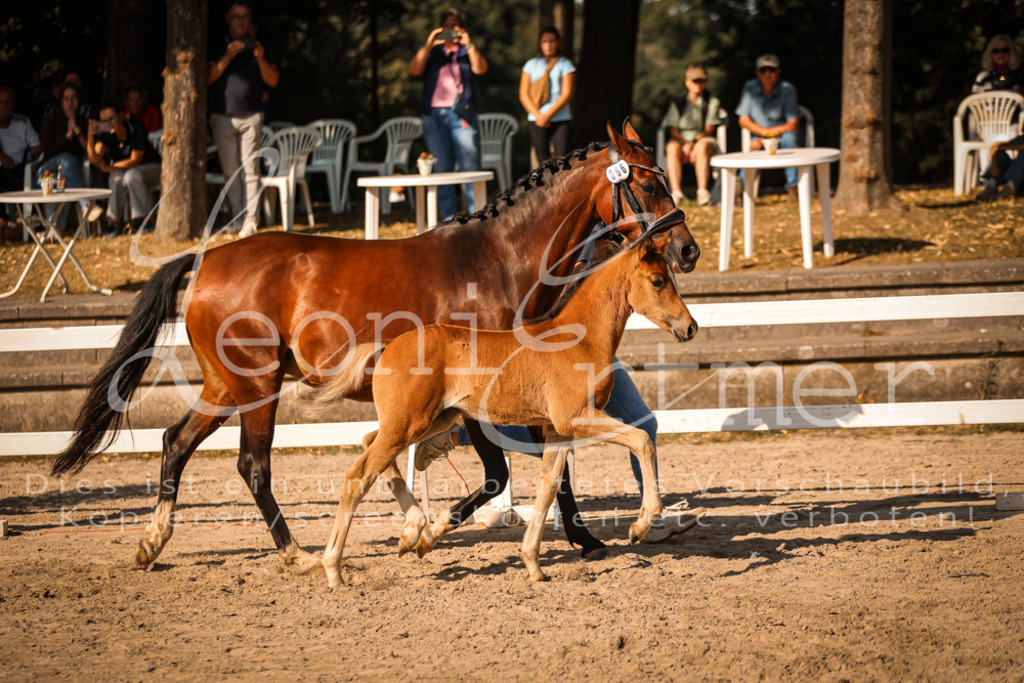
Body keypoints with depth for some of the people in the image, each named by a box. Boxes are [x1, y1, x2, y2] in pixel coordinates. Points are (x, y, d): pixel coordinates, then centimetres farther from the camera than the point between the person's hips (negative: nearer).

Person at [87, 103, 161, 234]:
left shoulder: (136, 129, -22)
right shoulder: (104, 134, -12)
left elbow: (135, 160, -20)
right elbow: (95, 159, -25)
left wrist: (109, 167, -20)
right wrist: (90, 137, -39)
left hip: (151, 168, -3)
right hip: (122, 169, 3)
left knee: (132, 175, -36)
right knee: (117, 178, -32)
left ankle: (143, 218, -27)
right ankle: (115, 222, -24)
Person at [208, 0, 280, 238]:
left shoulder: (257, 47, 12)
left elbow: (273, 80, 5)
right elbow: (209, 77, -3)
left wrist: (261, 60, -13)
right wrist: (227, 57, -17)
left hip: (251, 117, -1)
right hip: (222, 117, 1)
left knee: (250, 169, -9)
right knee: (230, 171, -1)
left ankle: (251, 221, -12)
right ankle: (238, 216, 5)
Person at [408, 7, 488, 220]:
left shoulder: (467, 52, 14)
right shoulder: (430, 52, 17)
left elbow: (480, 69, -4)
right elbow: (414, 70, 0)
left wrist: (468, 45, -13)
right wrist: (429, 45, -8)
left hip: (462, 113, -2)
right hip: (434, 114, 2)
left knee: (470, 166, -8)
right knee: (441, 168, 1)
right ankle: (448, 218, 4)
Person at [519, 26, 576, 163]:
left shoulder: (565, 64, 6)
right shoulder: (532, 64, 13)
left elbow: (567, 94, -2)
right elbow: (523, 94, 7)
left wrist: (547, 115, -11)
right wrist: (538, 115, -7)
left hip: (560, 119, -2)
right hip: (537, 121, 2)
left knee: (562, 157, -13)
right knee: (543, 160, -1)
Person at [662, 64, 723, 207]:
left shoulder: (712, 102, 10)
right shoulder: (678, 104, 13)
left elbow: (709, 130, 0)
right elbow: (673, 130, 3)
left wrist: (694, 142, -18)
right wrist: (686, 143, -17)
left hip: (704, 140, -1)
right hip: (681, 140, 1)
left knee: (702, 146, -38)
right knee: (672, 148, -35)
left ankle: (702, 191, -47)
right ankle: (676, 192, -46)